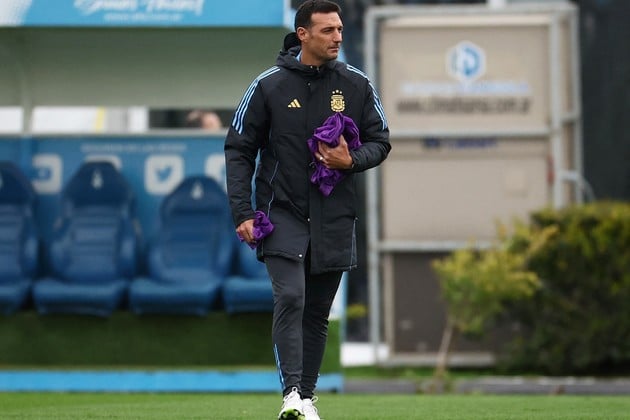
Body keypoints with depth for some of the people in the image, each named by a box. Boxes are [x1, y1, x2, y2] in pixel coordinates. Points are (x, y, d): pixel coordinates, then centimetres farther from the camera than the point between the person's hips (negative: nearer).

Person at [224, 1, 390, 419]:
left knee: (318, 312, 7)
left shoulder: (357, 86, 3)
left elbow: (380, 141, 11)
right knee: (290, 298, -18)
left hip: (334, 220, 3)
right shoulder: (268, 86, -3)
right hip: (282, 214, -3)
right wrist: (243, 212, -7)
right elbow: (239, 149, 1)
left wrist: (352, 160, -12)